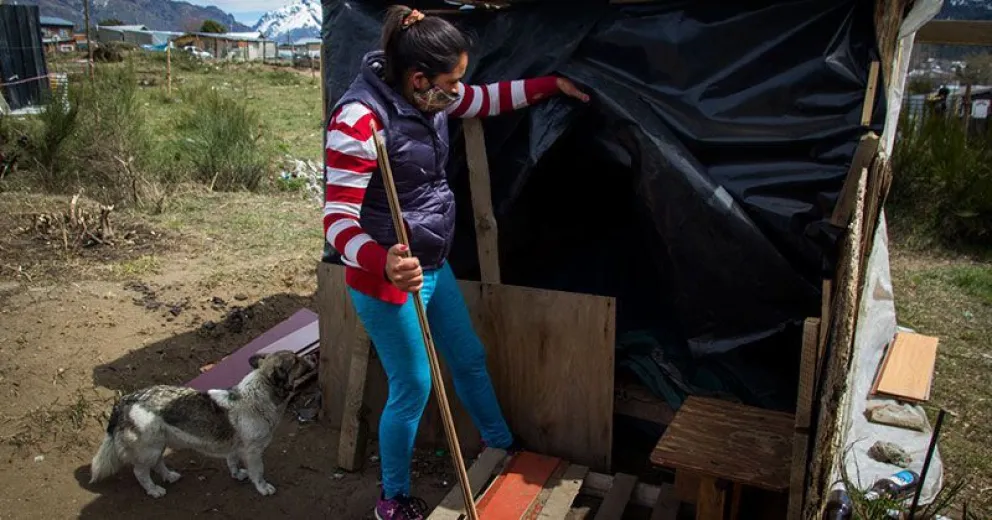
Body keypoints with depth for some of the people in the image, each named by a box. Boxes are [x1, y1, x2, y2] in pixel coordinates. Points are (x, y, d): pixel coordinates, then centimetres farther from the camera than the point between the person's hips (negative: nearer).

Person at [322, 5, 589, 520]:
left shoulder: (428, 94, -2)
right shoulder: (359, 119, -27)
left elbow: (484, 100, 19)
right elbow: (338, 220, -28)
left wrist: (551, 84, 18)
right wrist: (384, 263, -46)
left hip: (433, 266, 8)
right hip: (387, 279, -8)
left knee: (469, 358, 22)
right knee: (413, 388, 5)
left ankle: (501, 445, 47)